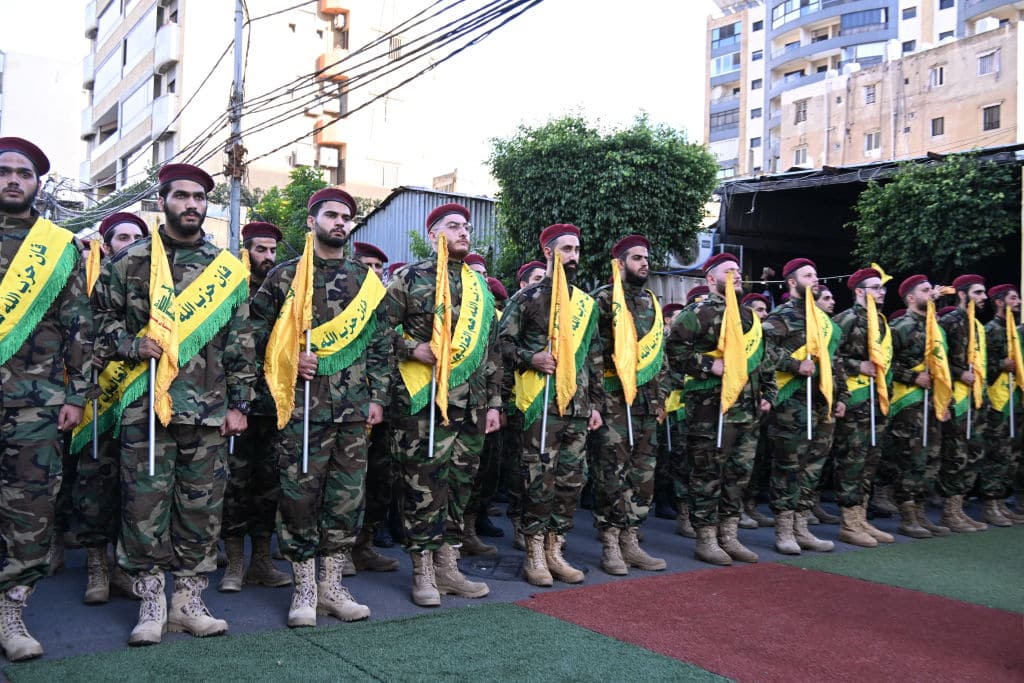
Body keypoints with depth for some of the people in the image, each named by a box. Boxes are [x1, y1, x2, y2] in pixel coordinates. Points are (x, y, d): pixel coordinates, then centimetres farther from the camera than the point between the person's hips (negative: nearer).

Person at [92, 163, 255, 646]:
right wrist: (132, 344, -10)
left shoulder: (228, 270, 9)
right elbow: (102, 318, 10)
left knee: (202, 510, 6)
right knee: (144, 507, 2)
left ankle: (188, 601, 20)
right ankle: (151, 605, 15)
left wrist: (239, 404, 4)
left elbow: (240, 344, 8)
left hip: (209, 411, 2)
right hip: (145, 408, -1)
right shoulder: (129, 262, 5)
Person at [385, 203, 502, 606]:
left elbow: (491, 349, 16)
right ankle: (423, 573, 11)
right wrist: (413, 349, -16)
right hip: (423, 404, -5)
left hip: (470, 406, 5)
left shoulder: (480, 286, 16)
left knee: (460, 485, 10)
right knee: (423, 485, -1)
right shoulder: (410, 278, 1)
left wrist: (494, 401, 12)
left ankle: (447, 566, 21)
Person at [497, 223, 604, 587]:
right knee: (540, 481, -2)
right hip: (541, 404, -5)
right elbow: (502, 342, -2)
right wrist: (531, 358, -18)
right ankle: (534, 555, 9)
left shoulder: (587, 304, 15)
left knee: (571, 482, 8)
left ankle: (554, 551, 20)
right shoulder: (528, 297, -1)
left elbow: (595, 359, 17)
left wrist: (597, 404, 13)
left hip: (578, 407, 6)